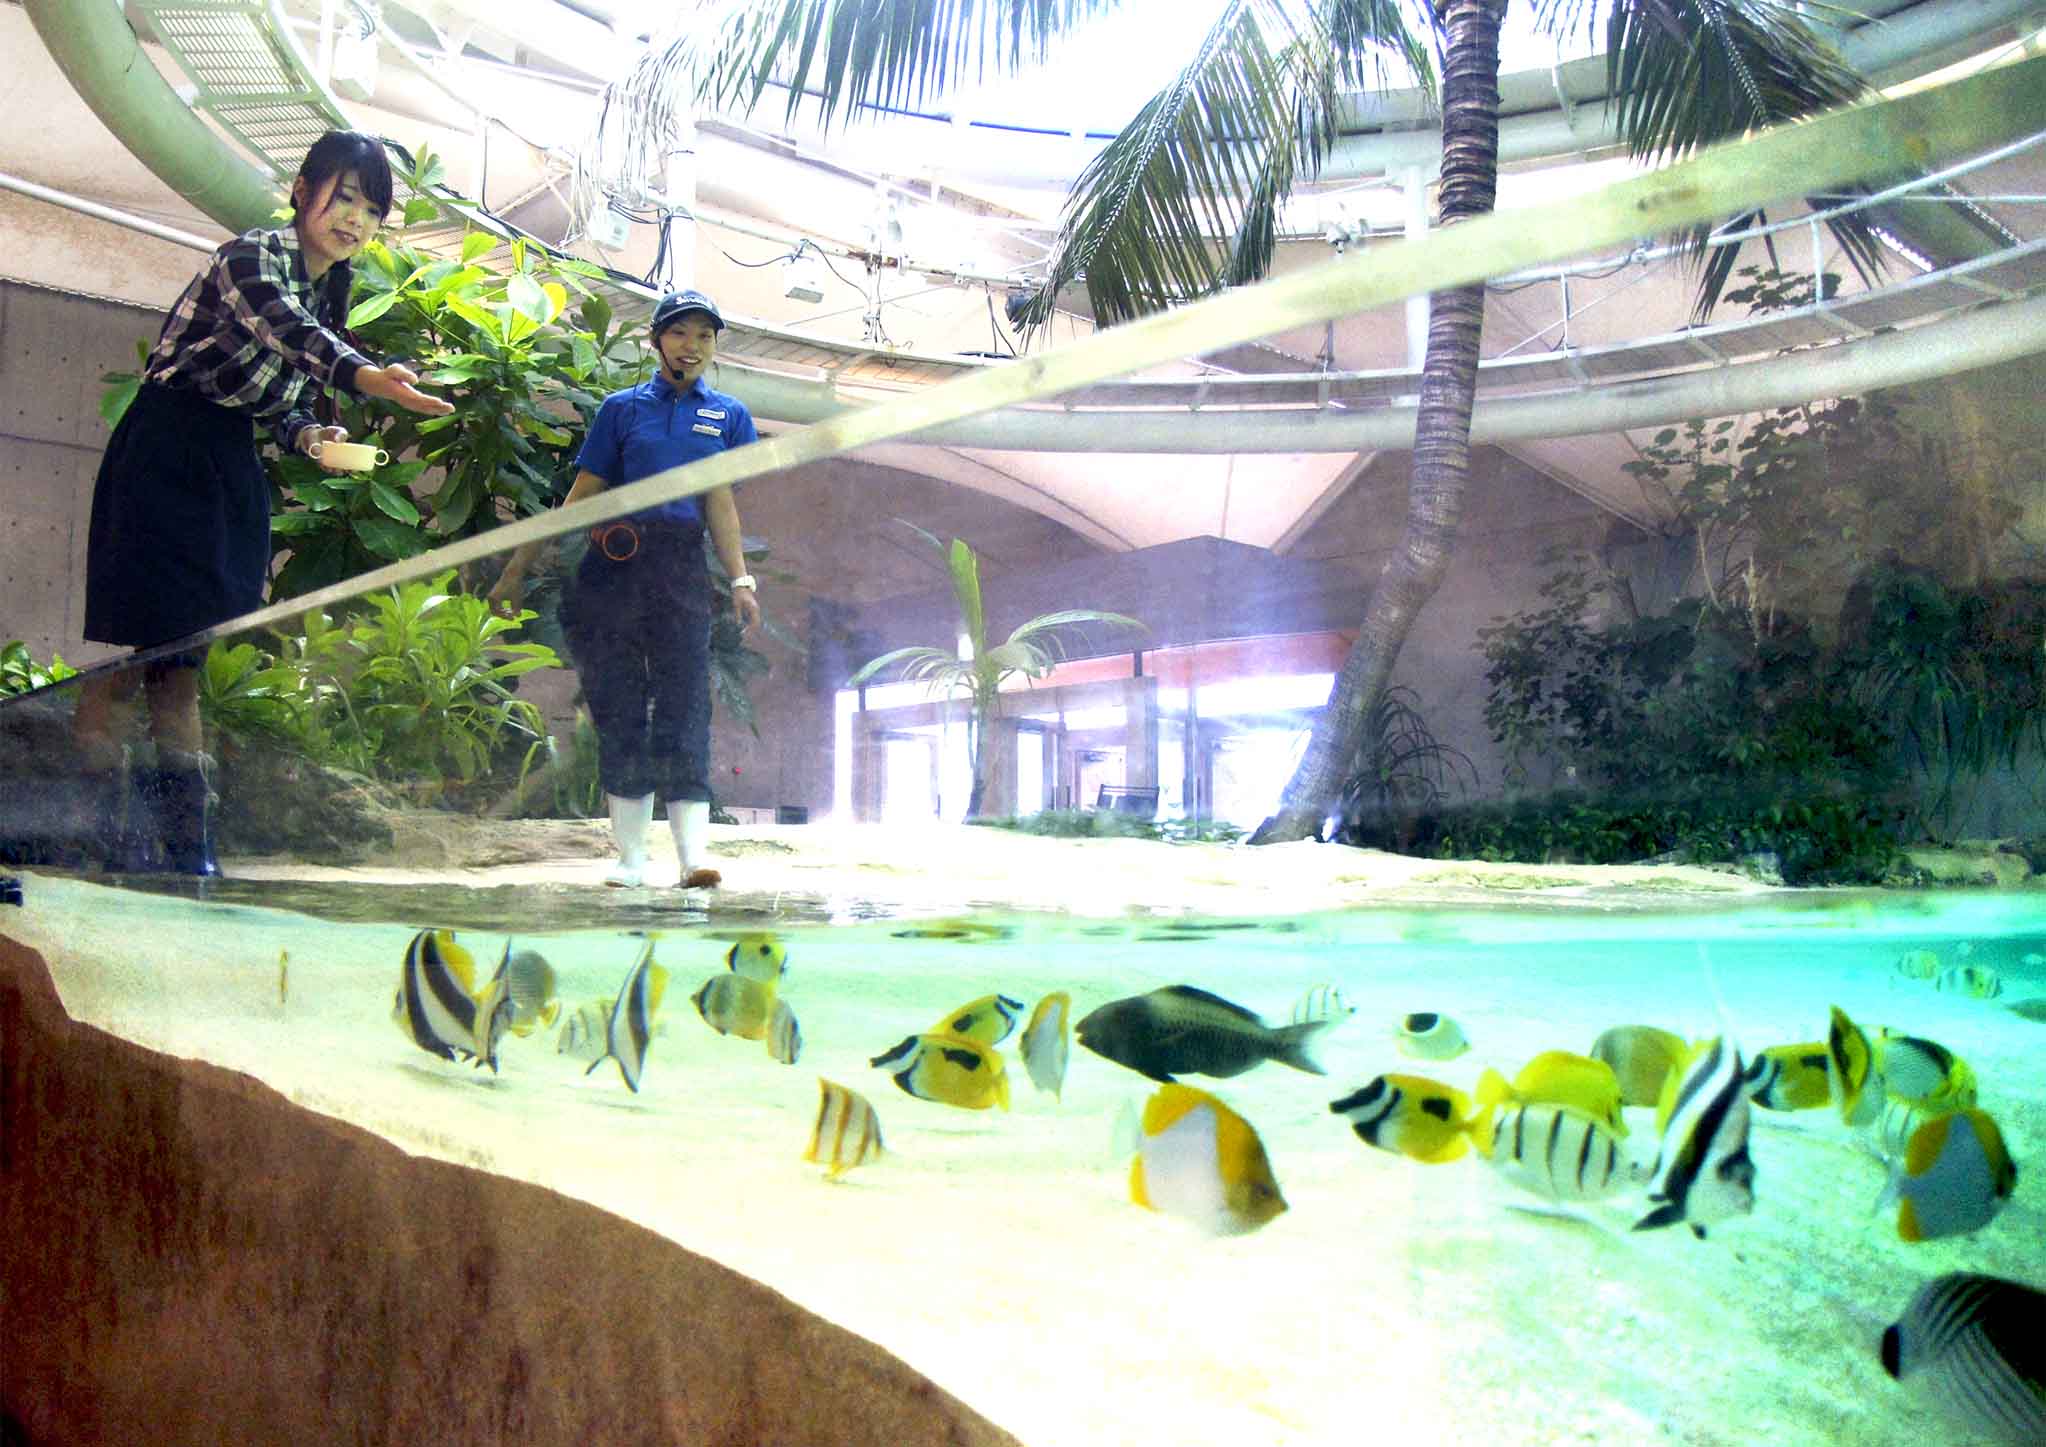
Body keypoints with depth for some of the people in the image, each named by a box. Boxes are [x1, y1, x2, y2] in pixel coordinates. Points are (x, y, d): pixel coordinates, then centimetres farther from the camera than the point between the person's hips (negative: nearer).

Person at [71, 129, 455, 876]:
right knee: (128, 653, -10)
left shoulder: (330, 290, 13)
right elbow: (281, 327, -34)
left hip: (230, 467, 8)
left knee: (184, 661, 8)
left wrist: (310, 436, -5)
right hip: (163, 455, -8)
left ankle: (186, 843, 8)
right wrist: (366, 375, -52)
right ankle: (109, 838, -7)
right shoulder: (253, 254, -12)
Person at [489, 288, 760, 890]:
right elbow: (580, 499, 10)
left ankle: (694, 850, -14)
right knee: (617, 709, -1)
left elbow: (719, 500, 6)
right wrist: (517, 570, 6)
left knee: (684, 706, -9)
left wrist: (740, 580, -9)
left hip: (682, 568, 0)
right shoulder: (623, 408, 11)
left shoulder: (729, 415, 14)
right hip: (611, 569, 0)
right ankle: (630, 854, 5)